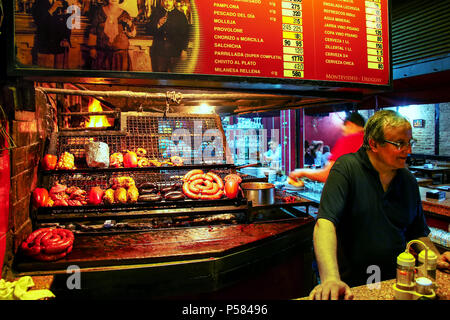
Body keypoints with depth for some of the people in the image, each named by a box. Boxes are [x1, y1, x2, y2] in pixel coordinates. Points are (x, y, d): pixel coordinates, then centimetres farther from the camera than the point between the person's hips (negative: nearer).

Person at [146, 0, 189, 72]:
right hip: (158, 50, 2)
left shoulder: (180, 16, 7)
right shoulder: (156, 12, 11)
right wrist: (158, 25, -11)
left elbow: (185, 35, 7)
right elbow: (149, 30, 7)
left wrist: (184, 50, -3)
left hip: (174, 52, -1)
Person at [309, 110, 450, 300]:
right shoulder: (346, 168, -9)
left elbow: (418, 232, 23)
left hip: (396, 283, 5)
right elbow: (325, 223, -22)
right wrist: (331, 279, -34)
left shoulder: (409, 181, 11)